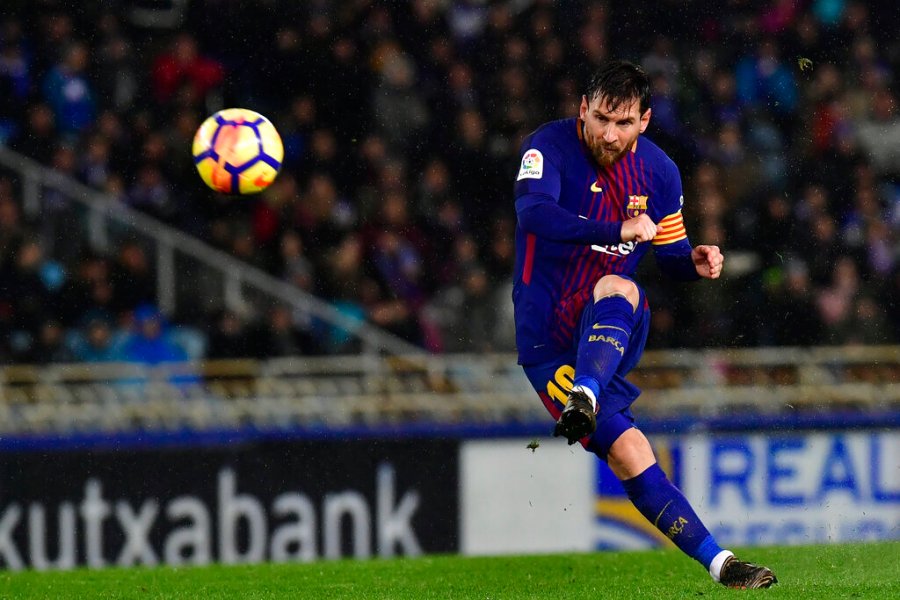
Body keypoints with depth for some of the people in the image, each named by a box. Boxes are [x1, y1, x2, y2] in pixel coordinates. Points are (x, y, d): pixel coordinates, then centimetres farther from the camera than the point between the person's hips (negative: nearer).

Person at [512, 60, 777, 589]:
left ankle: (583, 399, -59)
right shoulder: (549, 146, -10)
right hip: (548, 340, -2)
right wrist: (621, 230, -44)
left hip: (614, 329, 2)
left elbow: (671, 254, 19)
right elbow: (534, 212, -31)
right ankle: (719, 563, -29)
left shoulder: (658, 171, 6)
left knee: (617, 289, -37)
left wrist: (695, 261, -8)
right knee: (630, 454, -21)